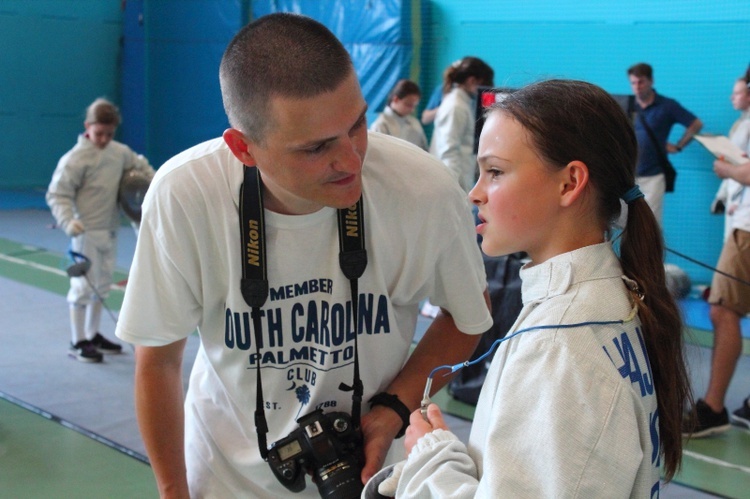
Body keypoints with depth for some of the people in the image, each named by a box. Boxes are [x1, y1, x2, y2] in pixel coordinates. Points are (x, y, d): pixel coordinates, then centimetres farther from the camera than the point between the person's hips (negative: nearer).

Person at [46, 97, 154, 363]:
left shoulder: (119, 151, 3)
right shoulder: (75, 158, -16)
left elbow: (139, 164, 22)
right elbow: (57, 195, -17)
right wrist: (68, 221, -31)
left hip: (109, 230, 7)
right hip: (86, 232, -7)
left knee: (102, 286, 15)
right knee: (84, 286, -3)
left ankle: (93, 336, 28)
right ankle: (78, 343, 6)